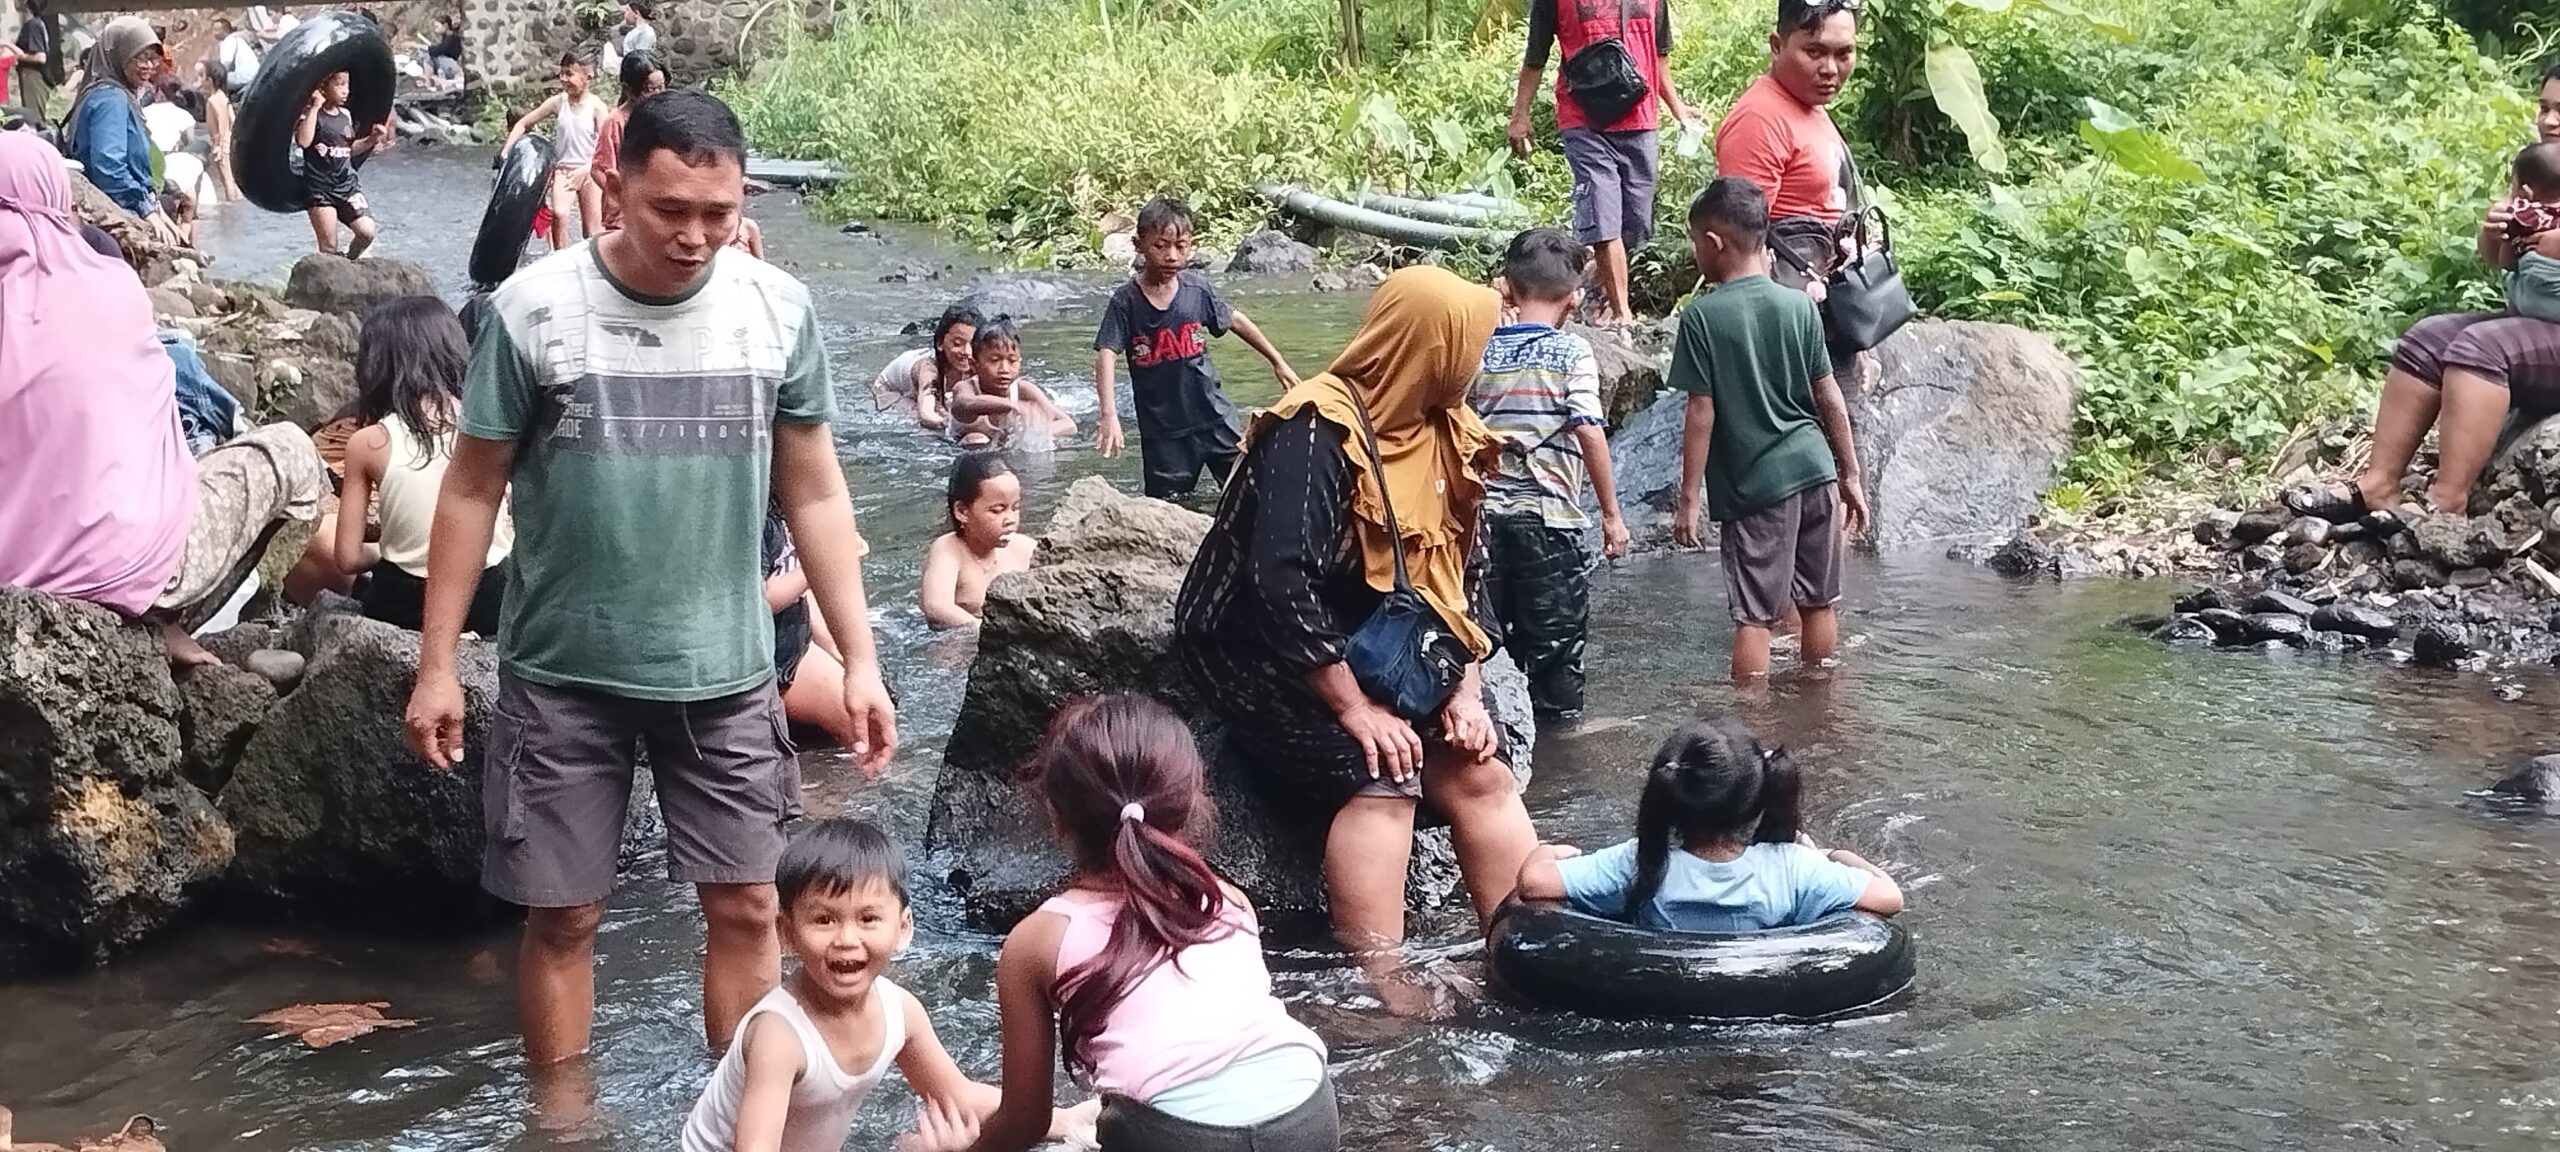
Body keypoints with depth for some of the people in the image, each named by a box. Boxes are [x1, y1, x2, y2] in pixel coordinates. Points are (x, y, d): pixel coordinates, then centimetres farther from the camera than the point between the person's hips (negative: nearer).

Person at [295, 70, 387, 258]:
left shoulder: (346, 115, 9)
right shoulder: (311, 114, -7)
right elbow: (303, 141, -27)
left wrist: (371, 139, 3)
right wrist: (315, 107, -22)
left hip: (347, 185, 5)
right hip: (319, 188, -5)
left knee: (367, 232, -7)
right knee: (328, 246, -4)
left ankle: (349, 262, 20)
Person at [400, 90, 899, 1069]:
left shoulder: (779, 310, -4)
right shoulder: (533, 309, -10)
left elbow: (814, 493, 3)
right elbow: (472, 490, -3)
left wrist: (860, 660, 1)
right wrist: (436, 665, -4)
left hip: (726, 672, 2)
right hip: (563, 674, -1)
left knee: (746, 908, 6)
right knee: (563, 916, 8)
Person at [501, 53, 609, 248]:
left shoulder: (597, 107, -8)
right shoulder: (558, 102, -1)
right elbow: (523, 124, 5)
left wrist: (585, 170, -24)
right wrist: (505, 152, -5)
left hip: (590, 171, -1)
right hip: (563, 169, 1)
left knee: (593, 228, 2)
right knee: (559, 213, -23)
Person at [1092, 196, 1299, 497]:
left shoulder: (1197, 290, 0)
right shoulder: (1126, 301, -9)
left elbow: (1235, 321, 16)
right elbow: (1106, 355, -18)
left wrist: (1277, 361, 23)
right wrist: (1109, 413, -31)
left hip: (1214, 416, 2)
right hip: (1162, 428, -2)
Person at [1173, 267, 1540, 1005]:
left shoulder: (1443, 434, 4)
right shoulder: (1315, 435, -22)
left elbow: (1459, 573, 8)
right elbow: (1281, 585, -30)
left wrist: (1467, 691, -4)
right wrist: (1355, 709, -28)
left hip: (1369, 652, 8)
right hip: (1262, 654, -8)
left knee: (1479, 773, -7)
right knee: (1382, 777, -27)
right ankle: (1381, 989, -28)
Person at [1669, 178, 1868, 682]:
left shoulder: (1702, 316, -9)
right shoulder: (1799, 305, 3)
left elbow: (1702, 414, -10)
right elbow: (1829, 397, 6)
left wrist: (1688, 499, -4)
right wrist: (1851, 475, 14)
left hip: (1753, 484, -4)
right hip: (1815, 470, 4)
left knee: (1754, 616, -2)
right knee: (1819, 603, 15)